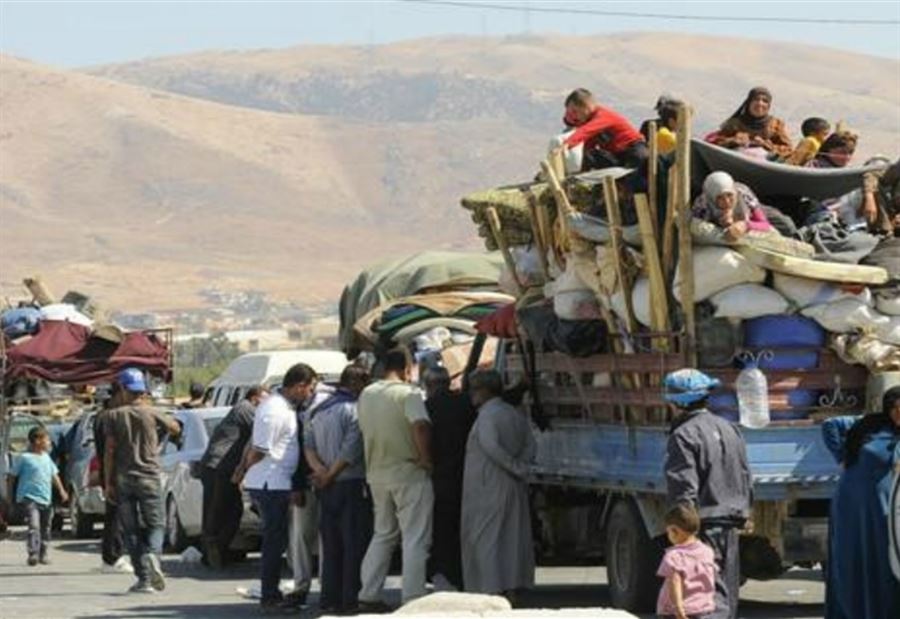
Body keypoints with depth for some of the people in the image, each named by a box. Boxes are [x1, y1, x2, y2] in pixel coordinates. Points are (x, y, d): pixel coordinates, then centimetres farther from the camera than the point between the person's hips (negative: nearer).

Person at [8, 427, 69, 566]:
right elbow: (13, 476, -1)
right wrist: (10, 495, 1)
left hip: (46, 499, 7)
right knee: (34, 526, -20)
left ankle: (43, 554, 26)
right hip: (29, 498, -7)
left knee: (45, 528, 14)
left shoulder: (46, 457, 12)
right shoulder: (24, 458, -7)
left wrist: (61, 490, 15)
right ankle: (33, 554, -26)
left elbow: (54, 475, 22)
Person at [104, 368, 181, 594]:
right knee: (156, 524, 8)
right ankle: (152, 555, -24)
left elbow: (110, 451, -3)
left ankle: (144, 579, 0)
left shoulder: (115, 416, -2)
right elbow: (175, 429, 14)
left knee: (131, 530, 6)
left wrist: (108, 482, 2)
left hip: (123, 479, 0)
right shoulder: (151, 413, -2)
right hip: (150, 477, 0)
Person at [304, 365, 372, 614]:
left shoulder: (319, 411, 14)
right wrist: (329, 476, -10)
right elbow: (351, 450, -18)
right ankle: (351, 599, -6)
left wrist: (320, 470, -5)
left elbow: (308, 445, 8)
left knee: (330, 544, 11)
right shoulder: (354, 410, -12)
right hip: (351, 484, -8)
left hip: (327, 488, 8)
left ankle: (330, 598, 11)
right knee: (354, 544, -4)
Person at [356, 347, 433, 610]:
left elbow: (364, 430, 13)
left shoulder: (366, 394, 7)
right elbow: (420, 425, -28)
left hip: (377, 475, 7)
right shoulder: (408, 393, -14)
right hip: (409, 474, -7)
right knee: (415, 539, -1)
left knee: (382, 535, 18)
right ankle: (413, 599, -4)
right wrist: (425, 457, -17)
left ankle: (368, 595, 16)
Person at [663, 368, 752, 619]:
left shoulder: (684, 436, -12)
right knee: (727, 591, 16)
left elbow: (684, 488, -18)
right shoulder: (730, 429, 14)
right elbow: (746, 480, 19)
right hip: (731, 523, 8)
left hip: (704, 525, -8)